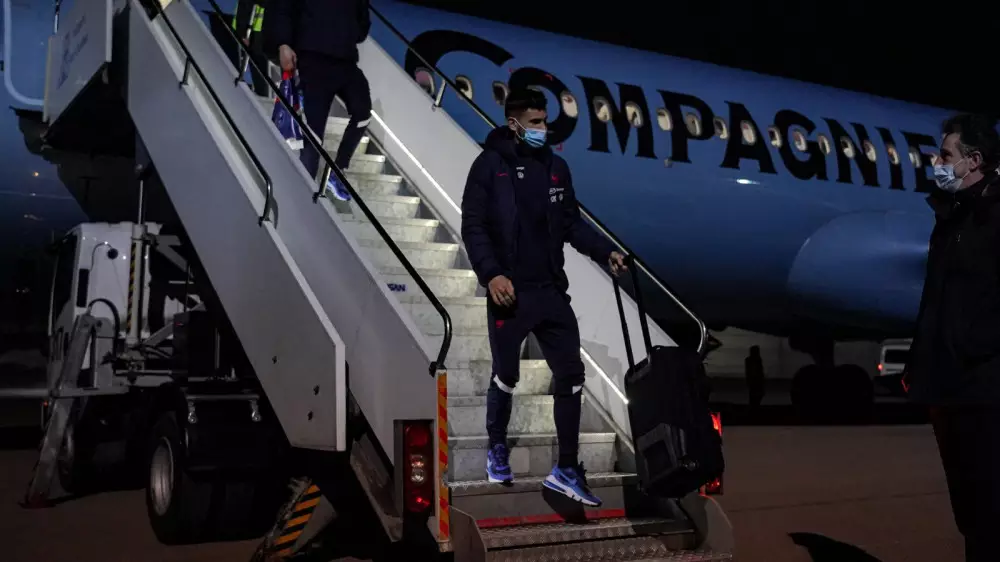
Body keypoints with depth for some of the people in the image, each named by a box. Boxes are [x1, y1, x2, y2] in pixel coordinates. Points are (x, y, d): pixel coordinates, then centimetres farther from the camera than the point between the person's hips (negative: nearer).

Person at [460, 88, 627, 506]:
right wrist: (490, 273, -20)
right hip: (509, 292, -4)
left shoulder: (556, 167, 10)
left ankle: (566, 470, 11)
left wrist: (605, 252, 0)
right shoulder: (490, 165, -4)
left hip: (552, 291, 5)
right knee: (506, 377, 7)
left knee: (571, 376, 1)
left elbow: (571, 223, 14)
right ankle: (497, 448, 33)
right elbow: (473, 226, -8)